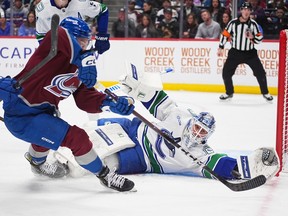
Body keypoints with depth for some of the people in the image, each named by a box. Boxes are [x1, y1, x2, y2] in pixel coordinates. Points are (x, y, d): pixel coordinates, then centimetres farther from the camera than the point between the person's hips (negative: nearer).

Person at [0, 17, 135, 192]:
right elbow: (60, 34, -39)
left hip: (40, 111, 10)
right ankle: (104, 175, 3)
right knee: (77, 138, -14)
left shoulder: (79, 70, 9)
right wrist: (84, 59, -48)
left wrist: (109, 103, -18)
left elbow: (85, 99, -1)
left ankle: (38, 163, 68)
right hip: (21, 116, -10)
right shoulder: (55, 48, -15)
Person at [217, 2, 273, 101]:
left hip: (250, 53, 0)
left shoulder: (253, 24, -7)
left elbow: (260, 38, -3)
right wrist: (220, 48, 0)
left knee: (260, 72, -6)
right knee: (226, 72, -2)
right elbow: (225, 34, 2)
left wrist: (252, 38, -23)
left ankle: (265, 93, 12)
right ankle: (229, 92, 19)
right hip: (235, 52, 0)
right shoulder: (233, 22, -7)